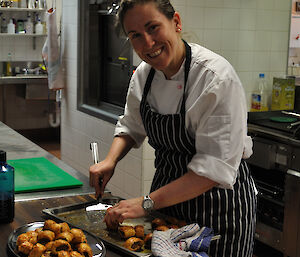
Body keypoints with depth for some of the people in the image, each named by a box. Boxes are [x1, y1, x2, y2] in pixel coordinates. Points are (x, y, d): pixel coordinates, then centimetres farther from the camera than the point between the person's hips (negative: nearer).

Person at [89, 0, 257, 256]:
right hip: (167, 193, 6)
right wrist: (111, 160, -6)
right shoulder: (143, 74, -5)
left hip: (218, 203, -6)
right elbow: (131, 126, 13)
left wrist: (147, 203, -29)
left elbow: (216, 167, -28)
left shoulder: (217, 77, -26)